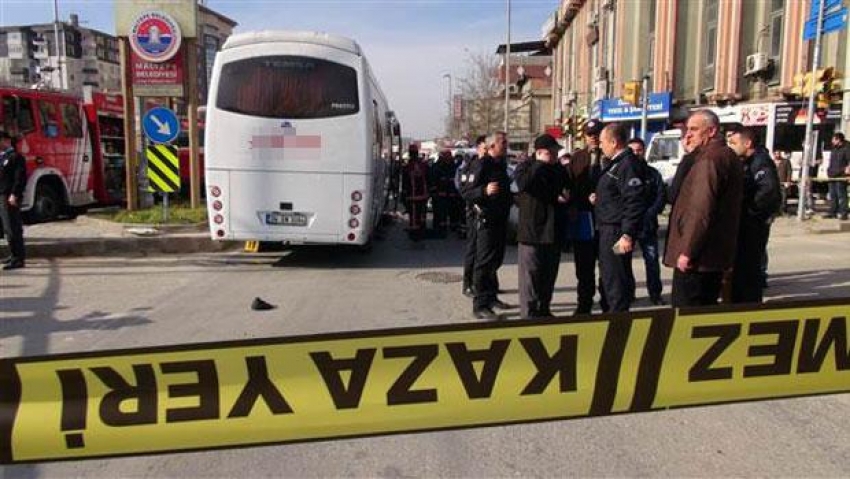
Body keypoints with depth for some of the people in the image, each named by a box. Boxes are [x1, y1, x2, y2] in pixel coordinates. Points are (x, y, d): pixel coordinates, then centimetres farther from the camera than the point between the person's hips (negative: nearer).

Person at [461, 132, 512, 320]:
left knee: (495, 260, 17)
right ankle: (480, 306, -2)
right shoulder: (481, 165, -14)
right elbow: (466, 193, -21)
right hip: (486, 220, -9)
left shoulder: (501, 164, 14)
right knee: (484, 262, -6)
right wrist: (485, 190, -35)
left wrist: (512, 197, 16)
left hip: (500, 219, 9)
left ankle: (491, 297, 31)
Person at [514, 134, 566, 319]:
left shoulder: (559, 170, 14)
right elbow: (523, 183, -25)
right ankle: (529, 314, 1)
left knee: (549, 275, 13)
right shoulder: (526, 167, -3)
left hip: (553, 232, 6)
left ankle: (544, 310, 25)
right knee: (530, 275, -5)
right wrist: (540, 164, -19)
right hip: (531, 230, -6)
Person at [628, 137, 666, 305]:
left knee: (652, 260, 2)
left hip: (647, 225, 1)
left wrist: (650, 213, -12)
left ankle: (655, 294, 13)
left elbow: (661, 196, 2)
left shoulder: (653, 173, 8)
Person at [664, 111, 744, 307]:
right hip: (715, 255, 10)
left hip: (697, 257, -10)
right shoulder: (728, 157, 18)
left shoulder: (709, 160, -16)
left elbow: (701, 210, -23)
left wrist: (687, 251, -21)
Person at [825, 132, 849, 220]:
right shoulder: (834, 149, 19)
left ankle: (843, 214, -6)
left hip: (841, 176, -9)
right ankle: (833, 212, 17)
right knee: (832, 195, 11)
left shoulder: (846, 148, -7)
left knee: (841, 195, -8)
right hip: (832, 176, 9)